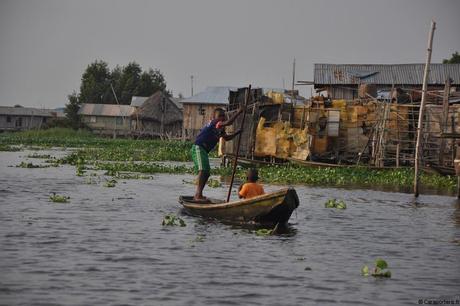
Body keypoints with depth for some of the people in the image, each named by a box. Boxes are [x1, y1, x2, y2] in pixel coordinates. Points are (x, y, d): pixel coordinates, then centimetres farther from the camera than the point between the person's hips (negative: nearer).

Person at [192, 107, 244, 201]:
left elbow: (226, 138, 29)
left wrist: (236, 133, 15)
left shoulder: (220, 129, 17)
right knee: (203, 170, -22)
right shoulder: (214, 123, -12)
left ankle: (197, 195, 20)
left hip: (204, 150, 11)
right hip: (198, 148, -11)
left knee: (206, 173, 13)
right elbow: (228, 122, -28)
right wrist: (238, 113, -22)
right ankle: (198, 195, -30)